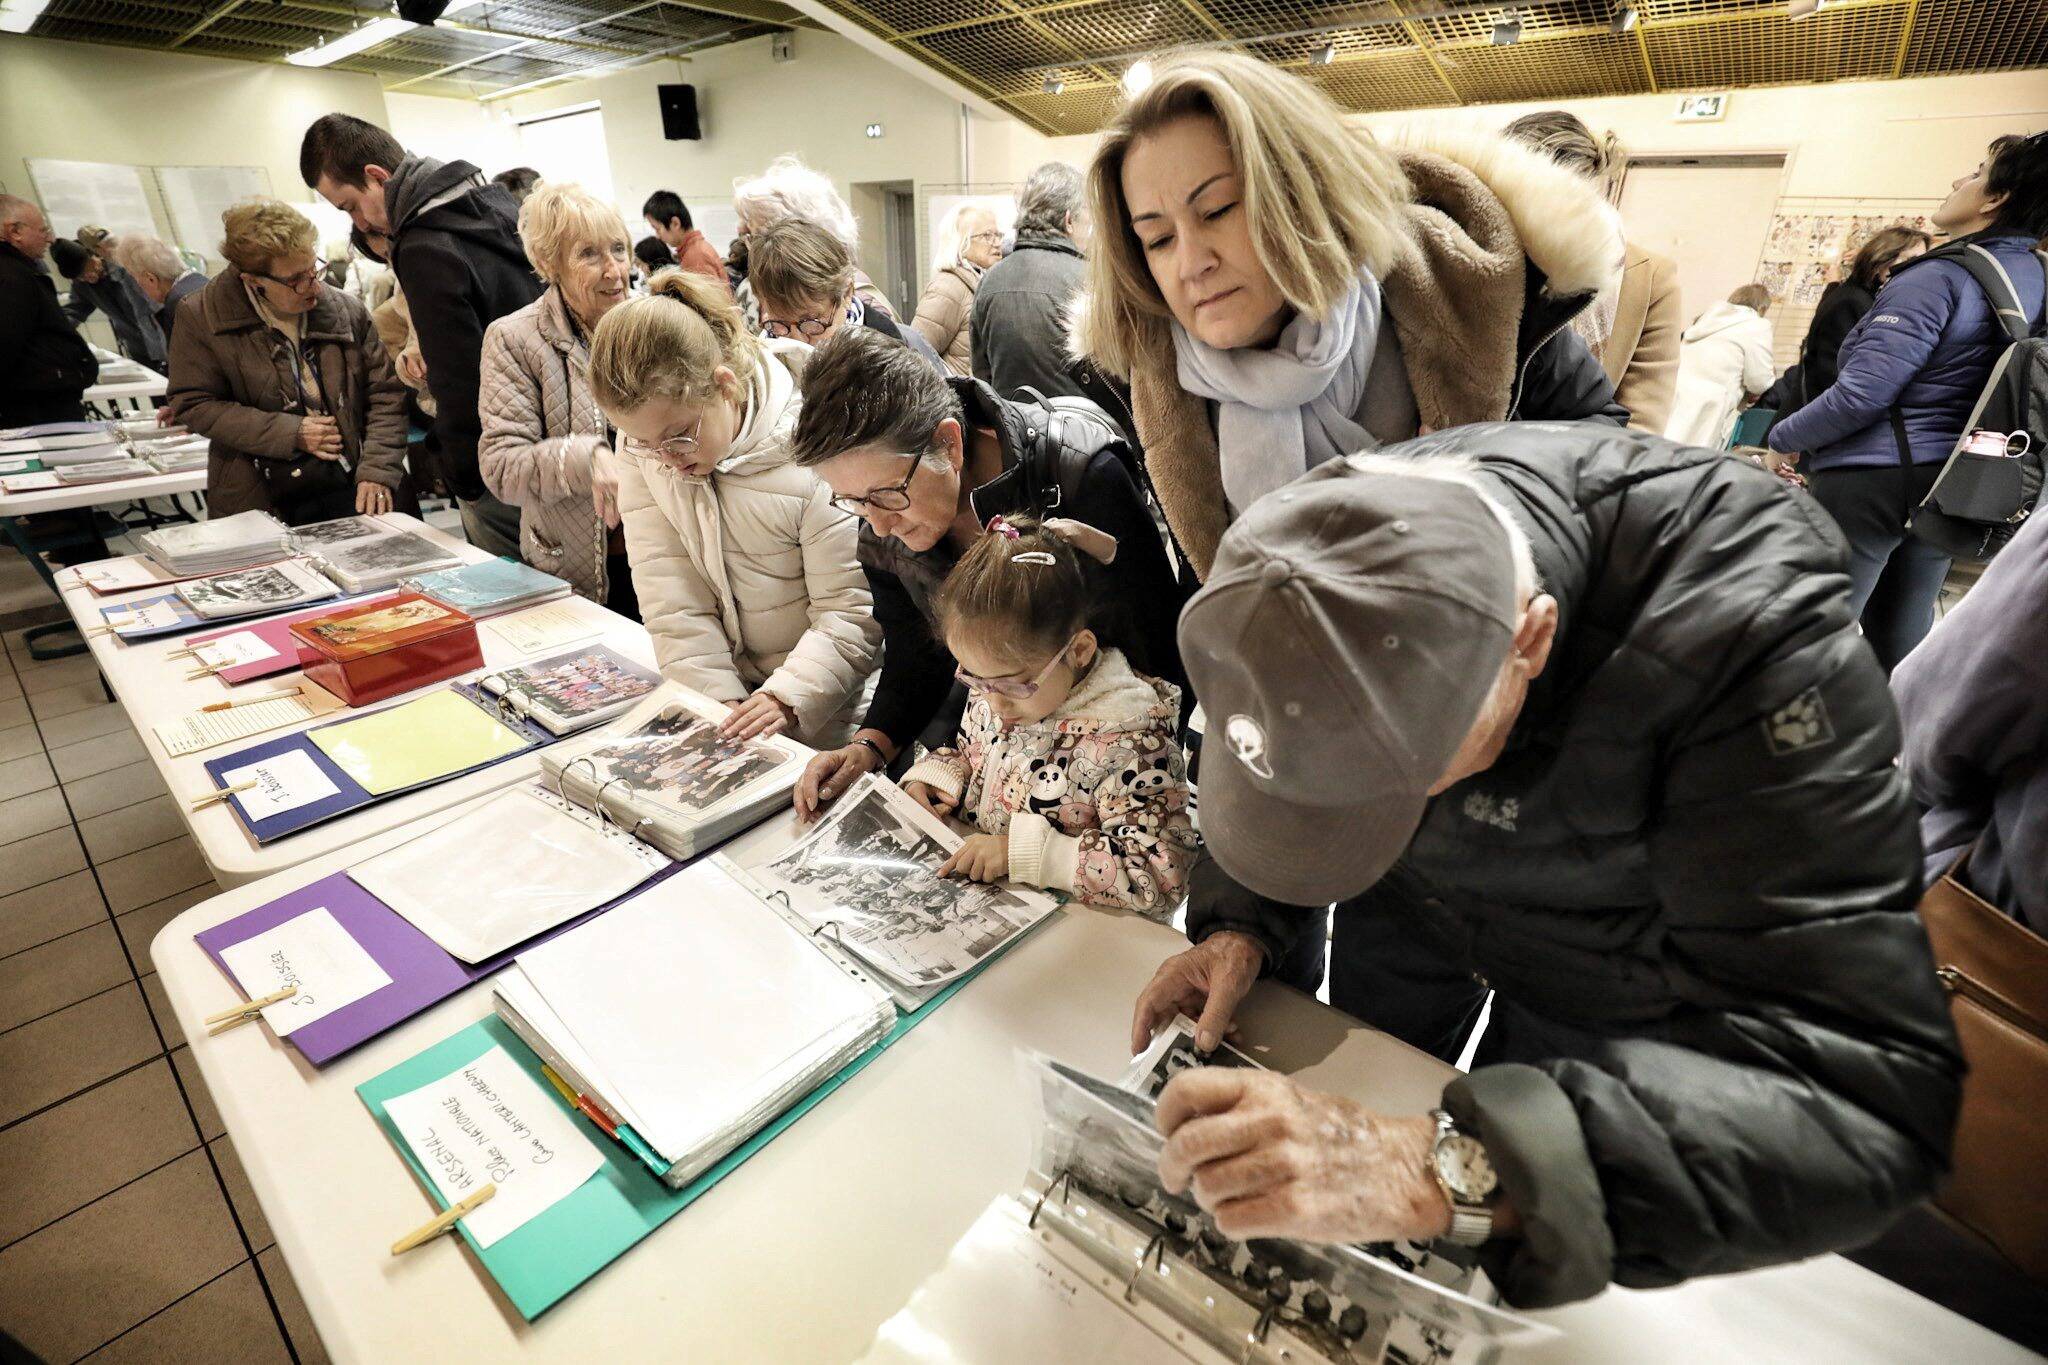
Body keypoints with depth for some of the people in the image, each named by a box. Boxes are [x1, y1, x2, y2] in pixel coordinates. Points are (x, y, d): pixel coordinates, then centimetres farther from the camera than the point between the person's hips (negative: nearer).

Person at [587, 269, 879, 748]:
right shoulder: (644, 443, -4)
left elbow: (852, 611, -16)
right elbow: (670, 596, -6)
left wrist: (788, 696, -26)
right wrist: (718, 700, -14)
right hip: (730, 685, 3)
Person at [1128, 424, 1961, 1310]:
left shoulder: (1744, 621, -41)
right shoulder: (1325, 549, -28)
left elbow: (1861, 1087, -43)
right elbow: (1256, 781, -9)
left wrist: (1446, 1171, -55)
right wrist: (1239, 923, -26)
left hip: (1614, 959, -2)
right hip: (1412, 904, 4)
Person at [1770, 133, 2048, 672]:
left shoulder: (1939, 277, -13)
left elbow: (1860, 395, -18)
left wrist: (1785, 438, -4)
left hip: (1869, 480, -8)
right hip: (1944, 485, 8)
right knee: (1901, 641, 16)